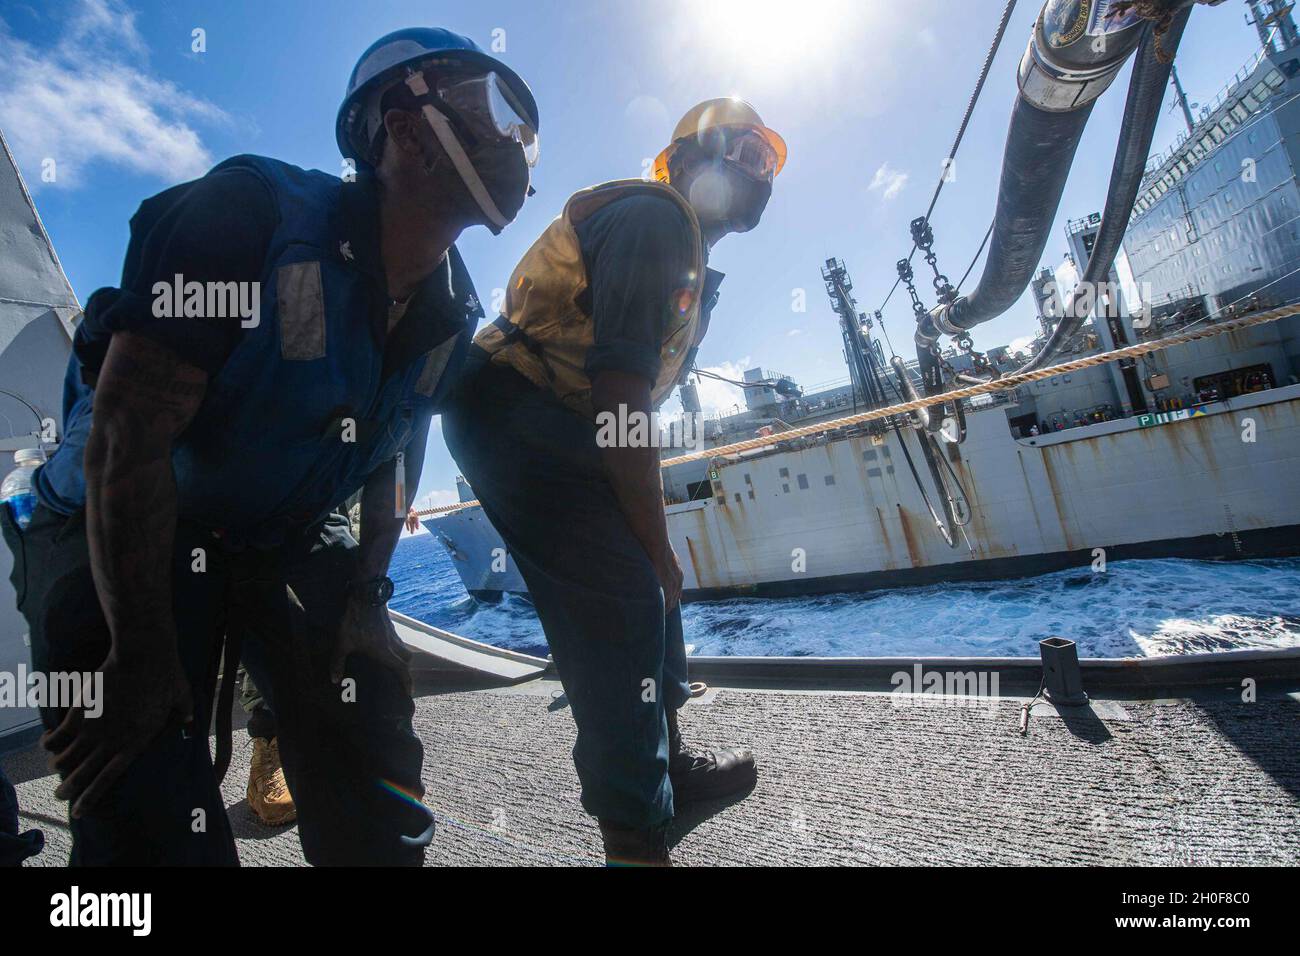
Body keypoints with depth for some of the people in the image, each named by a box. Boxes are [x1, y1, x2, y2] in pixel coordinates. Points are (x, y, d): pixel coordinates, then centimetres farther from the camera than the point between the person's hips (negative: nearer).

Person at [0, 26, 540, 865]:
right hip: (125, 536, -4)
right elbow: (125, 433, -26)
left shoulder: (452, 313, -5)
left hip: (291, 541, 5)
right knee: (159, 829, -8)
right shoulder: (252, 212, -24)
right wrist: (142, 657, -22)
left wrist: (368, 579, 0)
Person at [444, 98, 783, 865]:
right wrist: (657, 542, -18)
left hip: (555, 426, 10)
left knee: (646, 588, 14)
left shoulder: (685, 250, 19)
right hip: (517, 418, -10)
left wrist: (652, 542, 12)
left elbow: (626, 398, 16)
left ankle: (668, 764, 33)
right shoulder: (655, 217, -12)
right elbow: (619, 397, -23)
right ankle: (638, 834, 4)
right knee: (623, 601, -12)